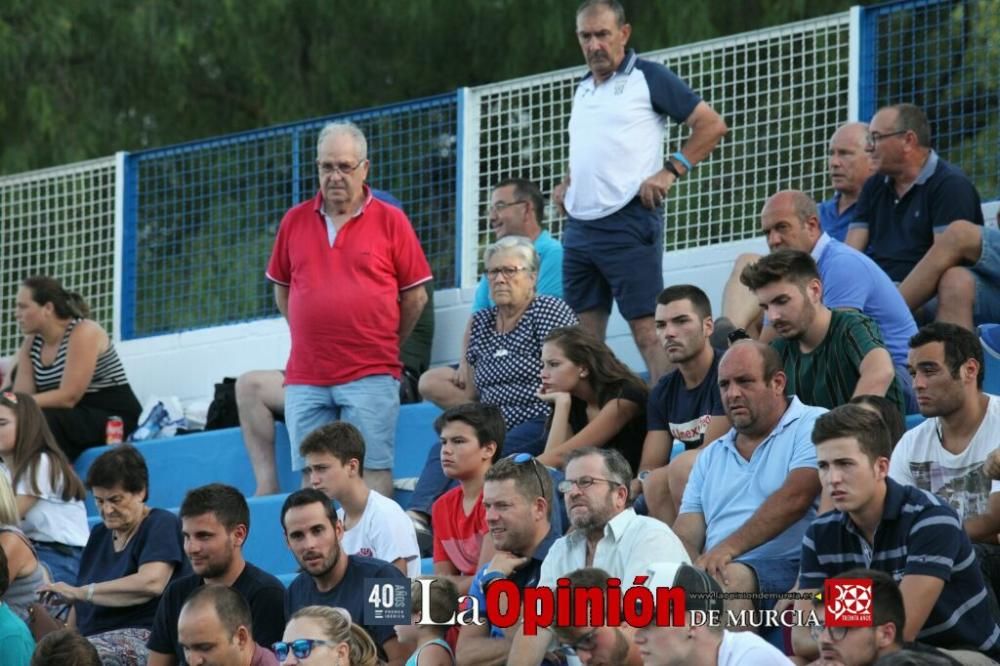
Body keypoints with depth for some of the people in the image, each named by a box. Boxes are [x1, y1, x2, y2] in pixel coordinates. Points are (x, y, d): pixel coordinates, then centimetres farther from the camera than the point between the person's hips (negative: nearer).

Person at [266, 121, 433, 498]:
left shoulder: (390, 221, 2)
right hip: (305, 378, 3)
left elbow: (415, 296, 6)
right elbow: (282, 290, 20)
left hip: (370, 375, -3)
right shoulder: (295, 221, 11)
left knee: (372, 471, -7)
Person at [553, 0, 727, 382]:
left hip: (628, 222, -7)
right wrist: (566, 185, 16)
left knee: (647, 330, -10)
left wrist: (670, 171, -11)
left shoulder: (648, 78, -1)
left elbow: (712, 125, -3)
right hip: (579, 226, 7)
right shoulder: (583, 89, 19)